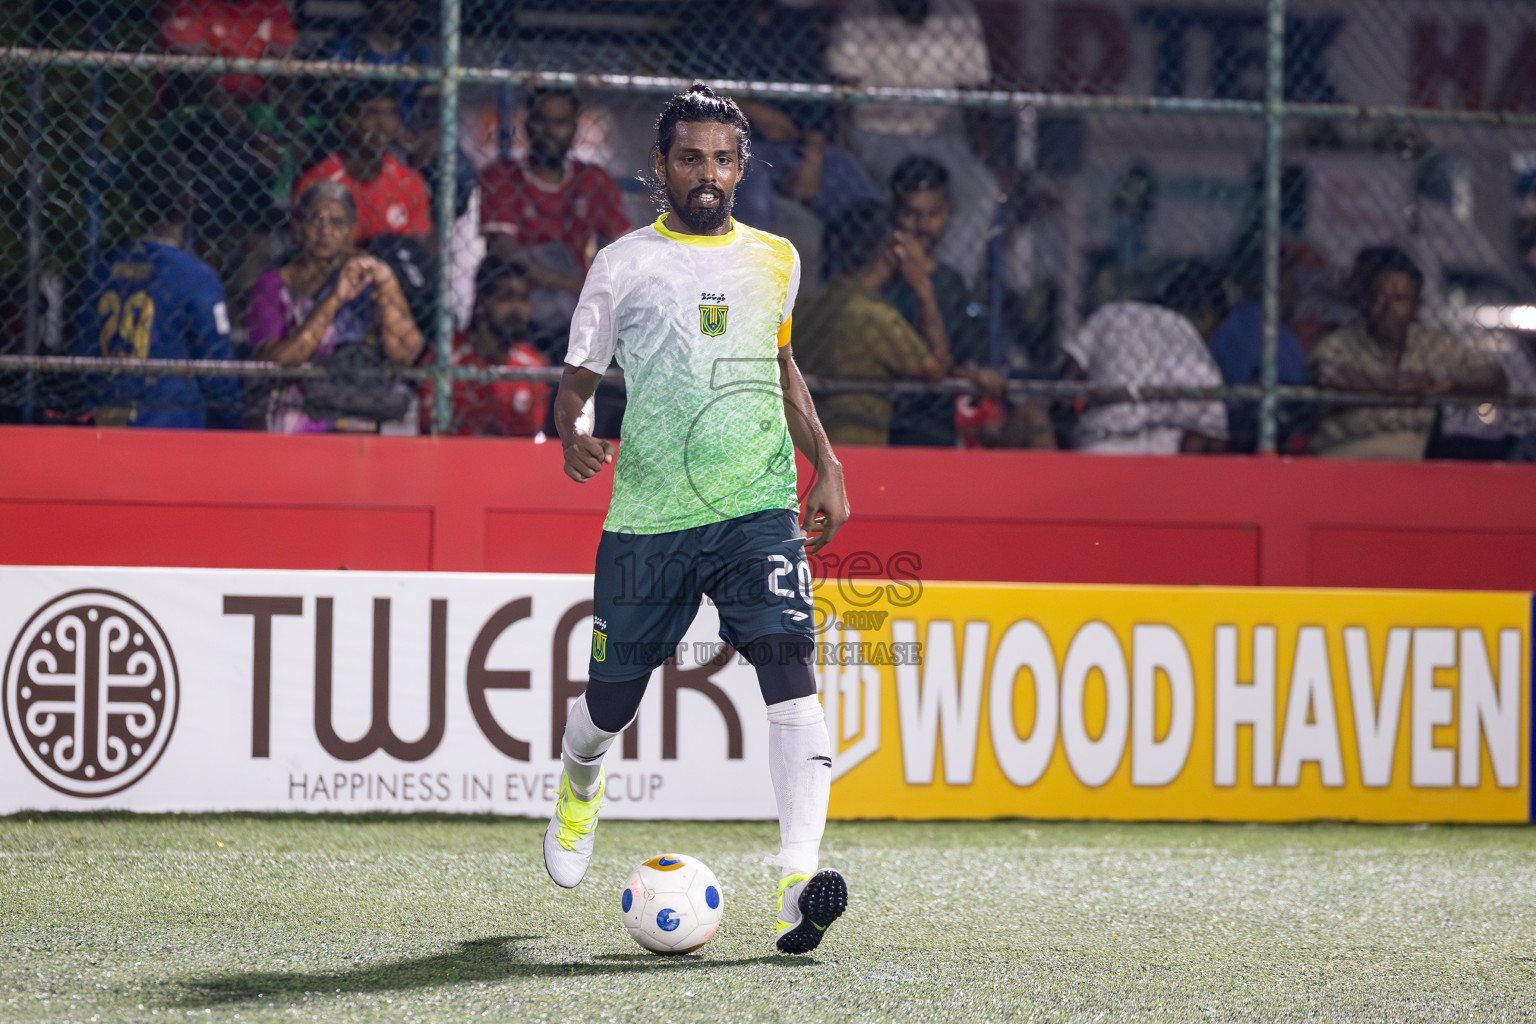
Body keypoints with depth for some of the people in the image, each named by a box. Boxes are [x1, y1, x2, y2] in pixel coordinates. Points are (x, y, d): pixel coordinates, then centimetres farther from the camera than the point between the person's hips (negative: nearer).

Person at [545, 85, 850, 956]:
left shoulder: (774, 261, 12)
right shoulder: (624, 265, 2)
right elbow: (578, 381, 6)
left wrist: (826, 465, 20)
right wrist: (575, 434, -16)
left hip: (758, 505, 1)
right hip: (646, 519, -1)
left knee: (788, 668, -21)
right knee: (612, 701, 8)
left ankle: (800, 878, -29)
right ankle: (580, 786, 46)